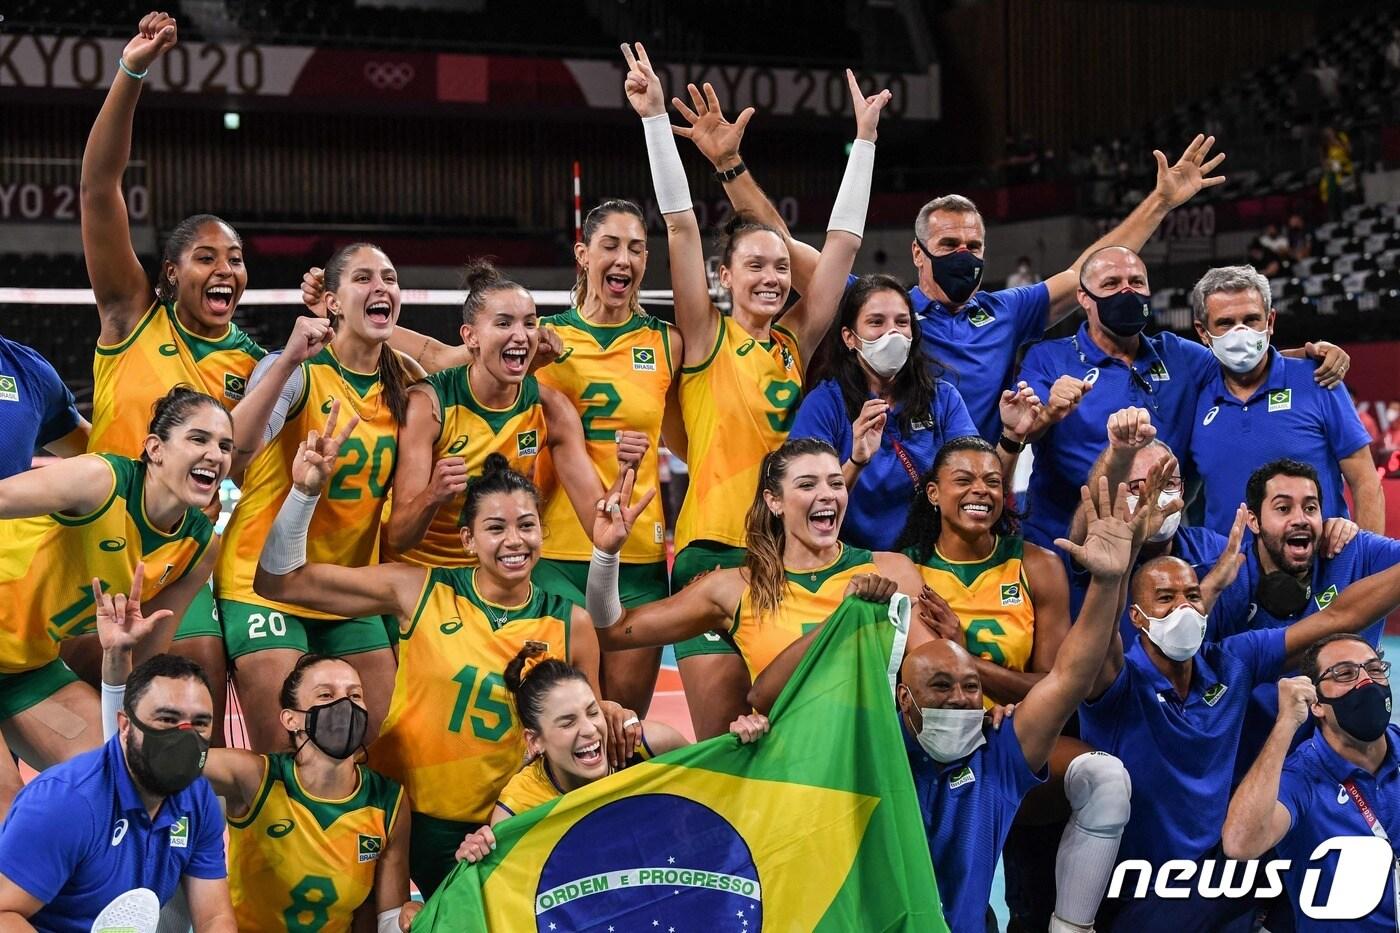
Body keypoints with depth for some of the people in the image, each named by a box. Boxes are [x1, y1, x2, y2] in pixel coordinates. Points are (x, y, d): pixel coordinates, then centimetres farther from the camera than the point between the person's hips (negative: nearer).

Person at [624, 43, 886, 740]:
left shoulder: (795, 341, 10)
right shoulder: (706, 338, 0)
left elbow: (843, 241, 11)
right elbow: (681, 224, -7)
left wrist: (864, 138, 12)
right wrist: (654, 115, -12)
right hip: (713, 551, -4)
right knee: (720, 746, -3)